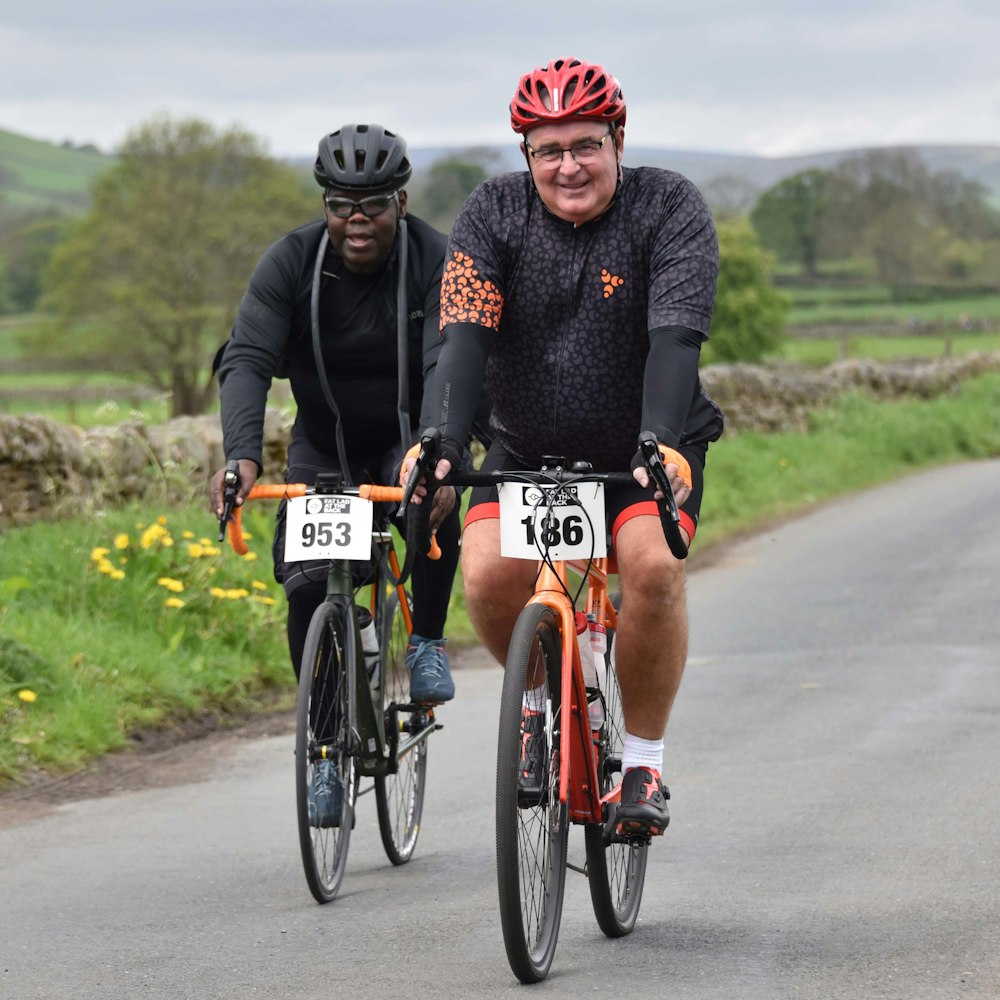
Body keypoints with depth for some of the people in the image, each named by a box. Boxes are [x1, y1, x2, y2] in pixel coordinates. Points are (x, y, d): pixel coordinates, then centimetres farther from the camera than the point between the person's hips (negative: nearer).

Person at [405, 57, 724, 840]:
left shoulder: (670, 208, -15)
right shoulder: (495, 213, -10)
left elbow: (675, 337, -28)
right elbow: (464, 334, -22)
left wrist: (662, 446, -43)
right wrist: (443, 441, -38)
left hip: (647, 454, -2)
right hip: (529, 453, 2)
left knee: (653, 566, -30)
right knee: (488, 574, -24)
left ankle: (644, 759, -10)